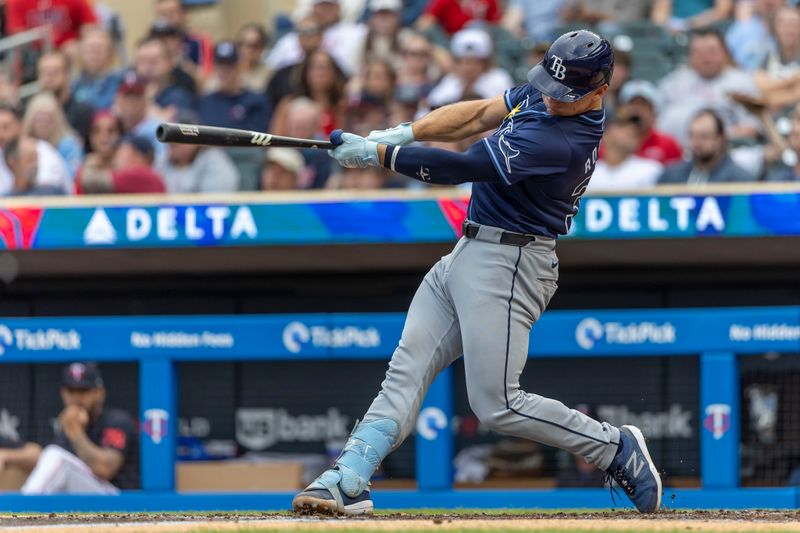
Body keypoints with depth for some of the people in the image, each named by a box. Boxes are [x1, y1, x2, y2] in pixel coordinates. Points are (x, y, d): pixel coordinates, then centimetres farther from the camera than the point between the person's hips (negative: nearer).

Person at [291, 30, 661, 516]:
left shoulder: (562, 142, -26)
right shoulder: (545, 93, 3)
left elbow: (460, 168, -25)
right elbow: (481, 114, 13)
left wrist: (376, 153, -16)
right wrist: (407, 132, -2)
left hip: (507, 266, -10)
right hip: (467, 256, 10)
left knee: (497, 406, -9)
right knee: (405, 373, 0)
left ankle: (616, 449, 6)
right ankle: (348, 482, -6)